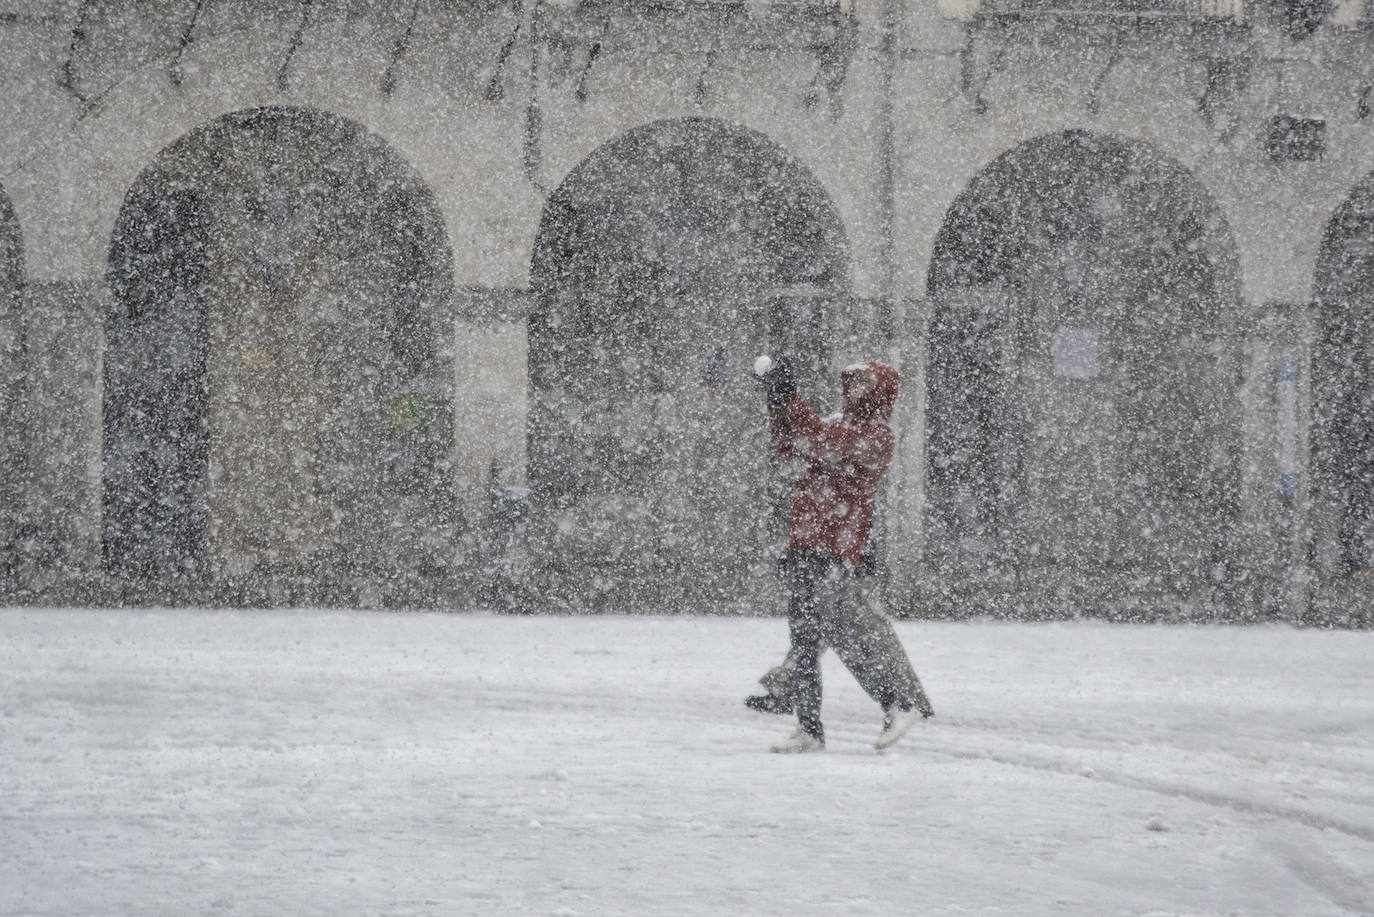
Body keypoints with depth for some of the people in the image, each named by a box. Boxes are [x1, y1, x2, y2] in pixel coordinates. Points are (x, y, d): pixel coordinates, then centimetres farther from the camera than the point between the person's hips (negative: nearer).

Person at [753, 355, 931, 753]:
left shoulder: (875, 434, -7)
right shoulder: (843, 426, 22)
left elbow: (822, 444, -21)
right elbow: (788, 445, 26)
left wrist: (789, 398, -18)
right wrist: (777, 396, 14)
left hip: (833, 547, -9)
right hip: (804, 545, 9)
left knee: (840, 633, -13)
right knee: (803, 638, 7)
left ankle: (900, 704, -2)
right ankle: (809, 729, 9)